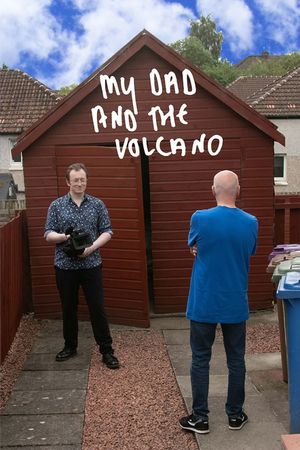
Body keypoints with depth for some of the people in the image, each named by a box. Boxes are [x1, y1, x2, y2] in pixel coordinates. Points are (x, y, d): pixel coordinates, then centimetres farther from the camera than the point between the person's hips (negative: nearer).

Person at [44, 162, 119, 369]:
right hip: (65, 265, 1)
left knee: (98, 308, 1)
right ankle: (70, 346, 30)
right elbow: (48, 234, -1)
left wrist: (92, 247, -16)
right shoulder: (56, 205, 2)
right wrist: (63, 237, -22)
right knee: (68, 308, 13)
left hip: (91, 265, -1)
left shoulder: (97, 204, 2)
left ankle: (107, 350, 12)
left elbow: (107, 231, 0)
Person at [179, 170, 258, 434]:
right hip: (236, 304, 2)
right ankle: (235, 415, 27)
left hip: (204, 303, -2)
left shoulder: (200, 219, -13)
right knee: (236, 360, 15)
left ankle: (200, 418, 18)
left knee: (200, 360, 10)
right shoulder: (251, 223, -5)